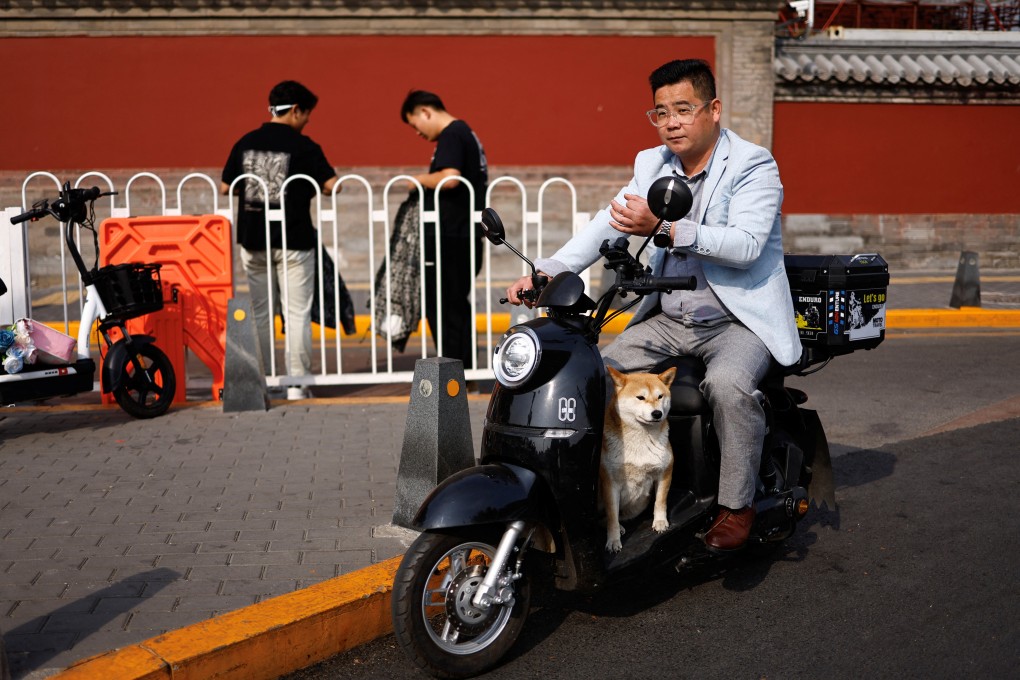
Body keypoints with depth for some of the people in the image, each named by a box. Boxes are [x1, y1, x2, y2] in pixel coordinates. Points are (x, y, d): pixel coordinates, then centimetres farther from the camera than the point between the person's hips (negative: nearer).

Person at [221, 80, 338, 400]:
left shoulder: (245, 143, 5)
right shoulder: (302, 146, -8)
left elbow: (225, 186, 10)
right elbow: (331, 185, -10)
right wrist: (307, 187, 10)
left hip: (253, 239, 4)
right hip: (293, 240, -4)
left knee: (260, 313, 13)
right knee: (296, 313, 2)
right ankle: (297, 384, 2)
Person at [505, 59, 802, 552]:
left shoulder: (754, 165, -10)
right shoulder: (651, 164, 9)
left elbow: (746, 244, -25)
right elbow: (607, 224, 0)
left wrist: (666, 229, -36)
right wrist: (549, 270, -16)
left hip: (739, 320, -6)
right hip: (669, 319, 6)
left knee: (728, 383, -33)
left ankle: (736, 504, -14)